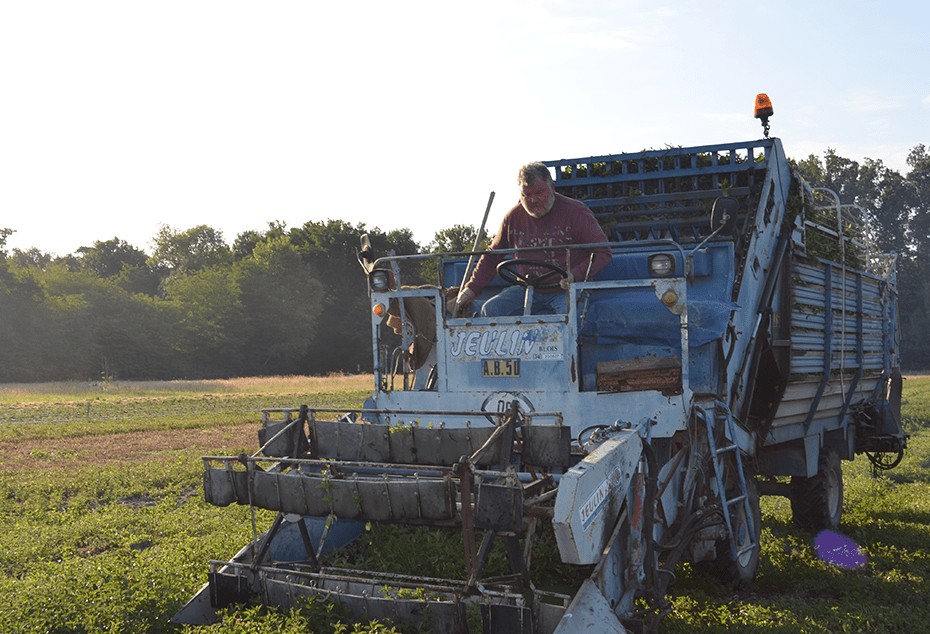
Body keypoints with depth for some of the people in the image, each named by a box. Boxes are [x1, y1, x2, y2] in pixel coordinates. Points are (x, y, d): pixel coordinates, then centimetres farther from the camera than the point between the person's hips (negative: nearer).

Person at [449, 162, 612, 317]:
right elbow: (492, 256, 16)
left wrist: (576, 276, -25)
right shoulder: (514, 217, 5)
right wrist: (471, 289, 5)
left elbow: (603, 252, -9)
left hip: (567, 290, -3)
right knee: (490, 310, -20)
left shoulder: (576, 211, -8)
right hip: (529, 290, 4)